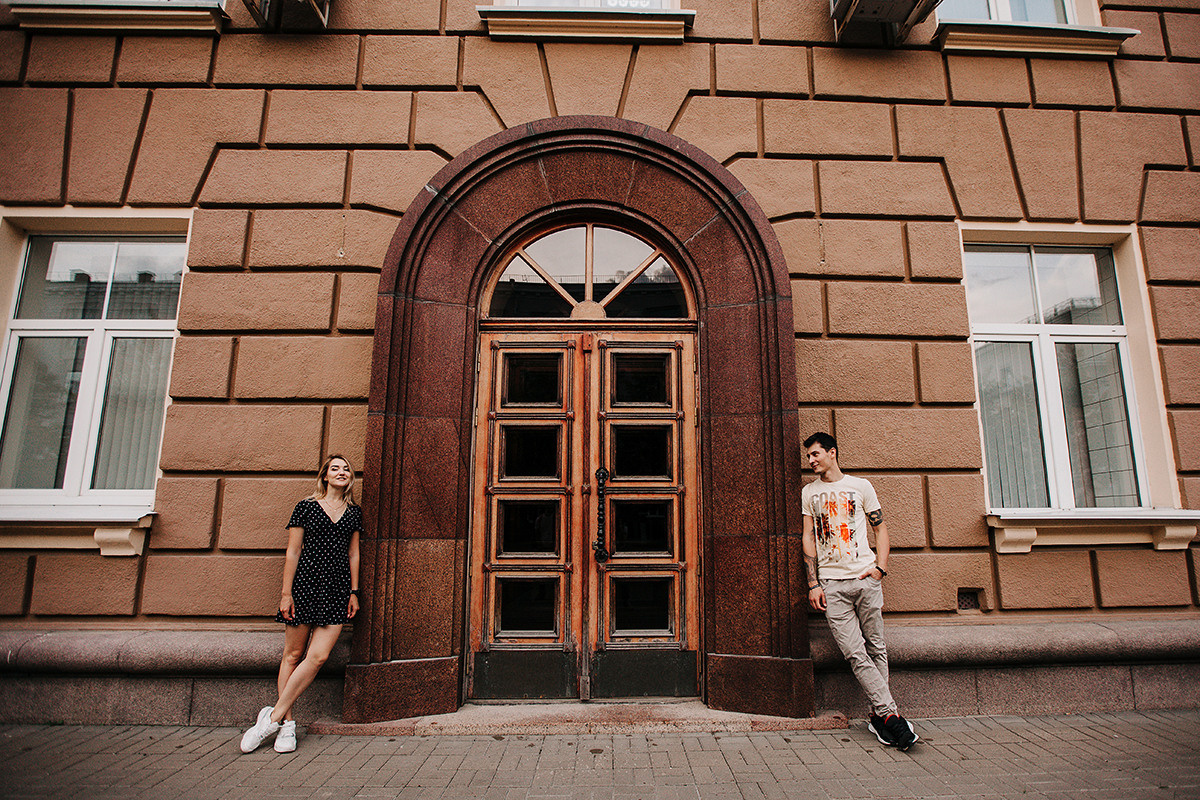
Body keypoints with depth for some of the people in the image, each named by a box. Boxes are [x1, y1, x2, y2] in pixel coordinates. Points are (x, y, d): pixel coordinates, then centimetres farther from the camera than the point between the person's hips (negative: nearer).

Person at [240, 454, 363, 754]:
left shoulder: (354, 512, 12)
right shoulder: (306, 507, 3)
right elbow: (293, 552, 1)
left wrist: (354, 591, 9)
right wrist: (286, 593, -4)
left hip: (338, 588, 2)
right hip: (306, 583, -2)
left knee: (318, 655, -8)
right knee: (293, 654, 3)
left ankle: (274, 716, 4)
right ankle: (286, 722, 14)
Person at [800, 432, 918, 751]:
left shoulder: (860, 486, 9)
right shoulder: (808, 493, 11)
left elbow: (881, 528, 11)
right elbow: (808, 539, 7)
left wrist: (880, 567, -4)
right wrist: (813, 584, 0)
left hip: (866, 578, 0)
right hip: (831, 584, 0)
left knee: (876, 648, 3)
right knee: (855, 653, -8)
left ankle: (878, 715, 13)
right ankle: (889, 713, -2)